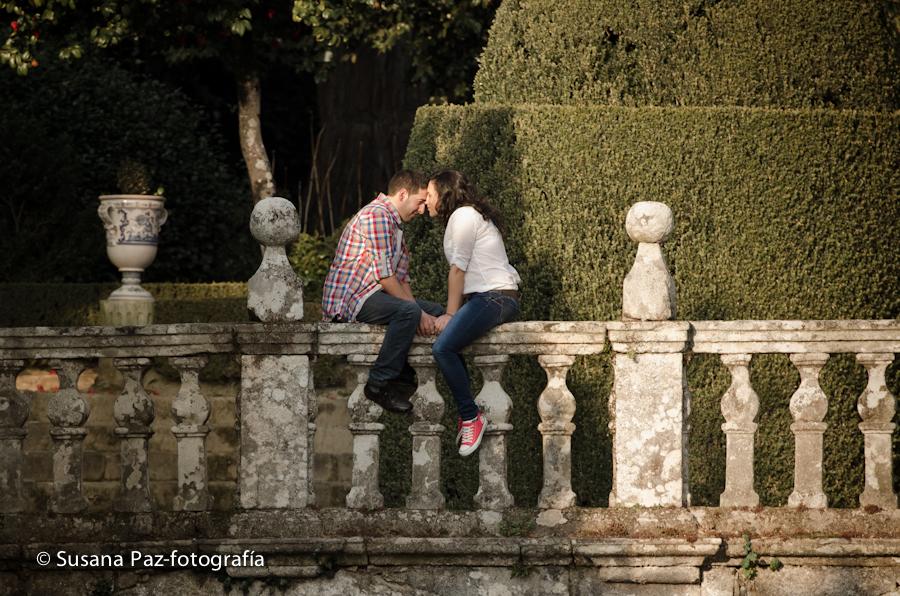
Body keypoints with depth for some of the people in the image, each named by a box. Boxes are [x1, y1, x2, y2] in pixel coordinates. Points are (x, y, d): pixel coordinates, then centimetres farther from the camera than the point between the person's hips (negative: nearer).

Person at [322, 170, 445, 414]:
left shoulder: (394, 225, 23)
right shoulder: (377, 214, -13)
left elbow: (401, 278, 17)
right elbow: (384, 275, -19)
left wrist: (421, 313, 1)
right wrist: (418, 313, -17)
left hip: (368, 296, 11)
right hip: (347, 299, -11)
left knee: (435, 311, 11)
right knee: (408, 311, -33)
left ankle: (403, 378, 3)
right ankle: (379, 383, -28)